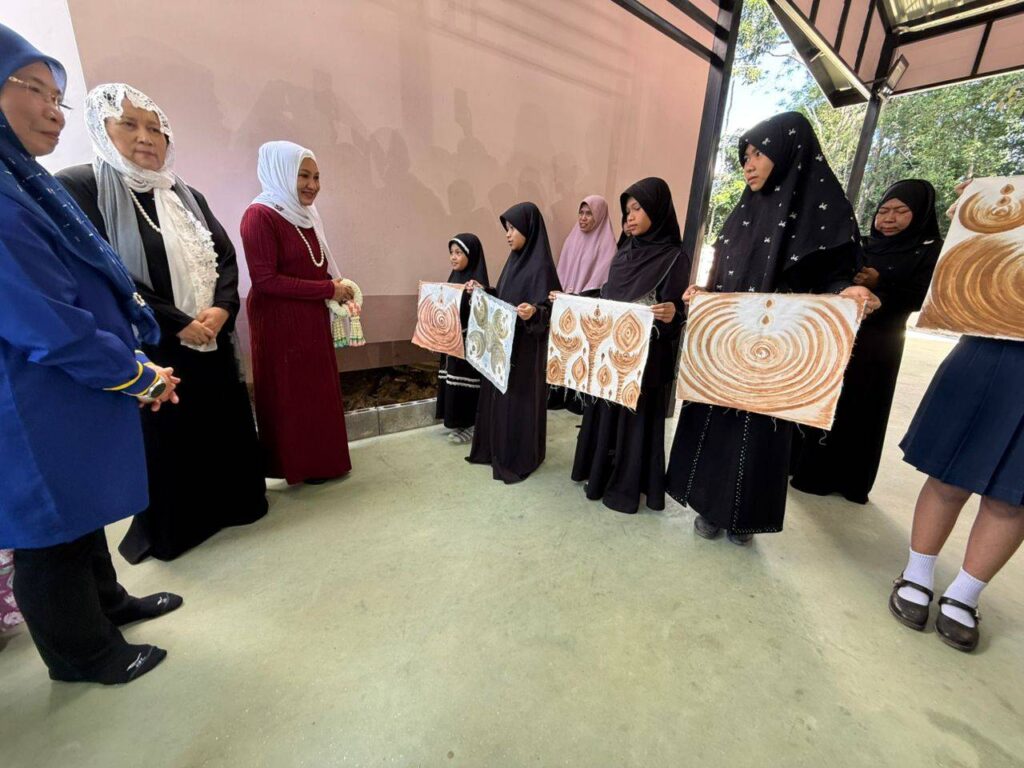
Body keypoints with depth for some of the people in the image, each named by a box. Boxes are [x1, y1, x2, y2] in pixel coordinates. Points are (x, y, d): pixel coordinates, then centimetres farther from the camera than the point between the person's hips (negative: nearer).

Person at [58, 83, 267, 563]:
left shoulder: (186, 196, 12)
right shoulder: (78, 188, -5)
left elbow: (226, 257, 6)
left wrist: (221, 309, -12)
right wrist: (178, 323, -16)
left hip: (211, 342, 5)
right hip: (149, 349, -4)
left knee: (227, 426, 11)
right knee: (165, 441, 6)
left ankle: (234, 501, 31)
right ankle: (170, 529, 27)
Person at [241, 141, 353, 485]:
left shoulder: (307, 215, 11)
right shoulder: (260, 215, -14)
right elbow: (265, 279, -20)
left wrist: (336, 287, -3)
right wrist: (328, 289, -18)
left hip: (312, 320, 8)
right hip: (279, 323, -8)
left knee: (318, 390, 15)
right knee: (290, 395, 3)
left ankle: (320, 459, 30)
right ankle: (297, 465, 20)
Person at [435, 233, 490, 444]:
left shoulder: (477, 281, -13)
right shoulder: (454, 276, 11)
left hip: (469, 342, -8)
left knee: (465, 380, 0)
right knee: (451, 378, 15)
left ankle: (470, 425, 15)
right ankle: (457, 421, 29)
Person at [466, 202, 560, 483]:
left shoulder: (541, 265, -16)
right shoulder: (515, 260, 10)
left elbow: (551, 310, -21)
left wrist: (533, 312, -40)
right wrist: (482, 291, 13)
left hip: (526, 347, -9)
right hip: (503, 343, 9)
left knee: (518, 399, 1)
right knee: (497, 396, 16)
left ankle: (519, 459, 18)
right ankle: (496, 449, 33)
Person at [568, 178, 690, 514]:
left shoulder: (674, 257, -8)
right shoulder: (625, 252, 11)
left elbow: (673, 309, -14)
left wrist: (672, 313, -36)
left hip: (644, 357, -7)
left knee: (636, 417, 3)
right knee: (604, 413, 15)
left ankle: (627, 487, 19)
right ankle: (600, 473, 33)